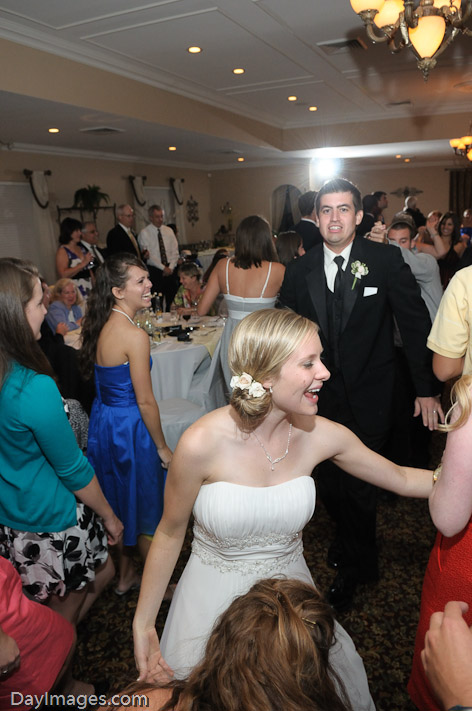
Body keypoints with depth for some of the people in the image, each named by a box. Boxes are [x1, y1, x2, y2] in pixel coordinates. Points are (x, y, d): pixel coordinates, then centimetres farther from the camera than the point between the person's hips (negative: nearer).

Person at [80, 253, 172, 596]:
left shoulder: (100, 326, 2)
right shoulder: (134, 335, -24)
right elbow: (145, 402, -21)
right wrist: (163, 447, -9)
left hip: (102, 422, 8)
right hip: (129, 429, -8)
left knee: (118, 505, 24)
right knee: (146, 510, 12)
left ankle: (124, 576, 43)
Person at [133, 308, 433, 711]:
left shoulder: (322, 436, -16)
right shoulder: (202, 443, -26)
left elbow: (402, 479, 0)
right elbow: (169, 534, -11)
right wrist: (143, 624, -4)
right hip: (214, 600, -2)